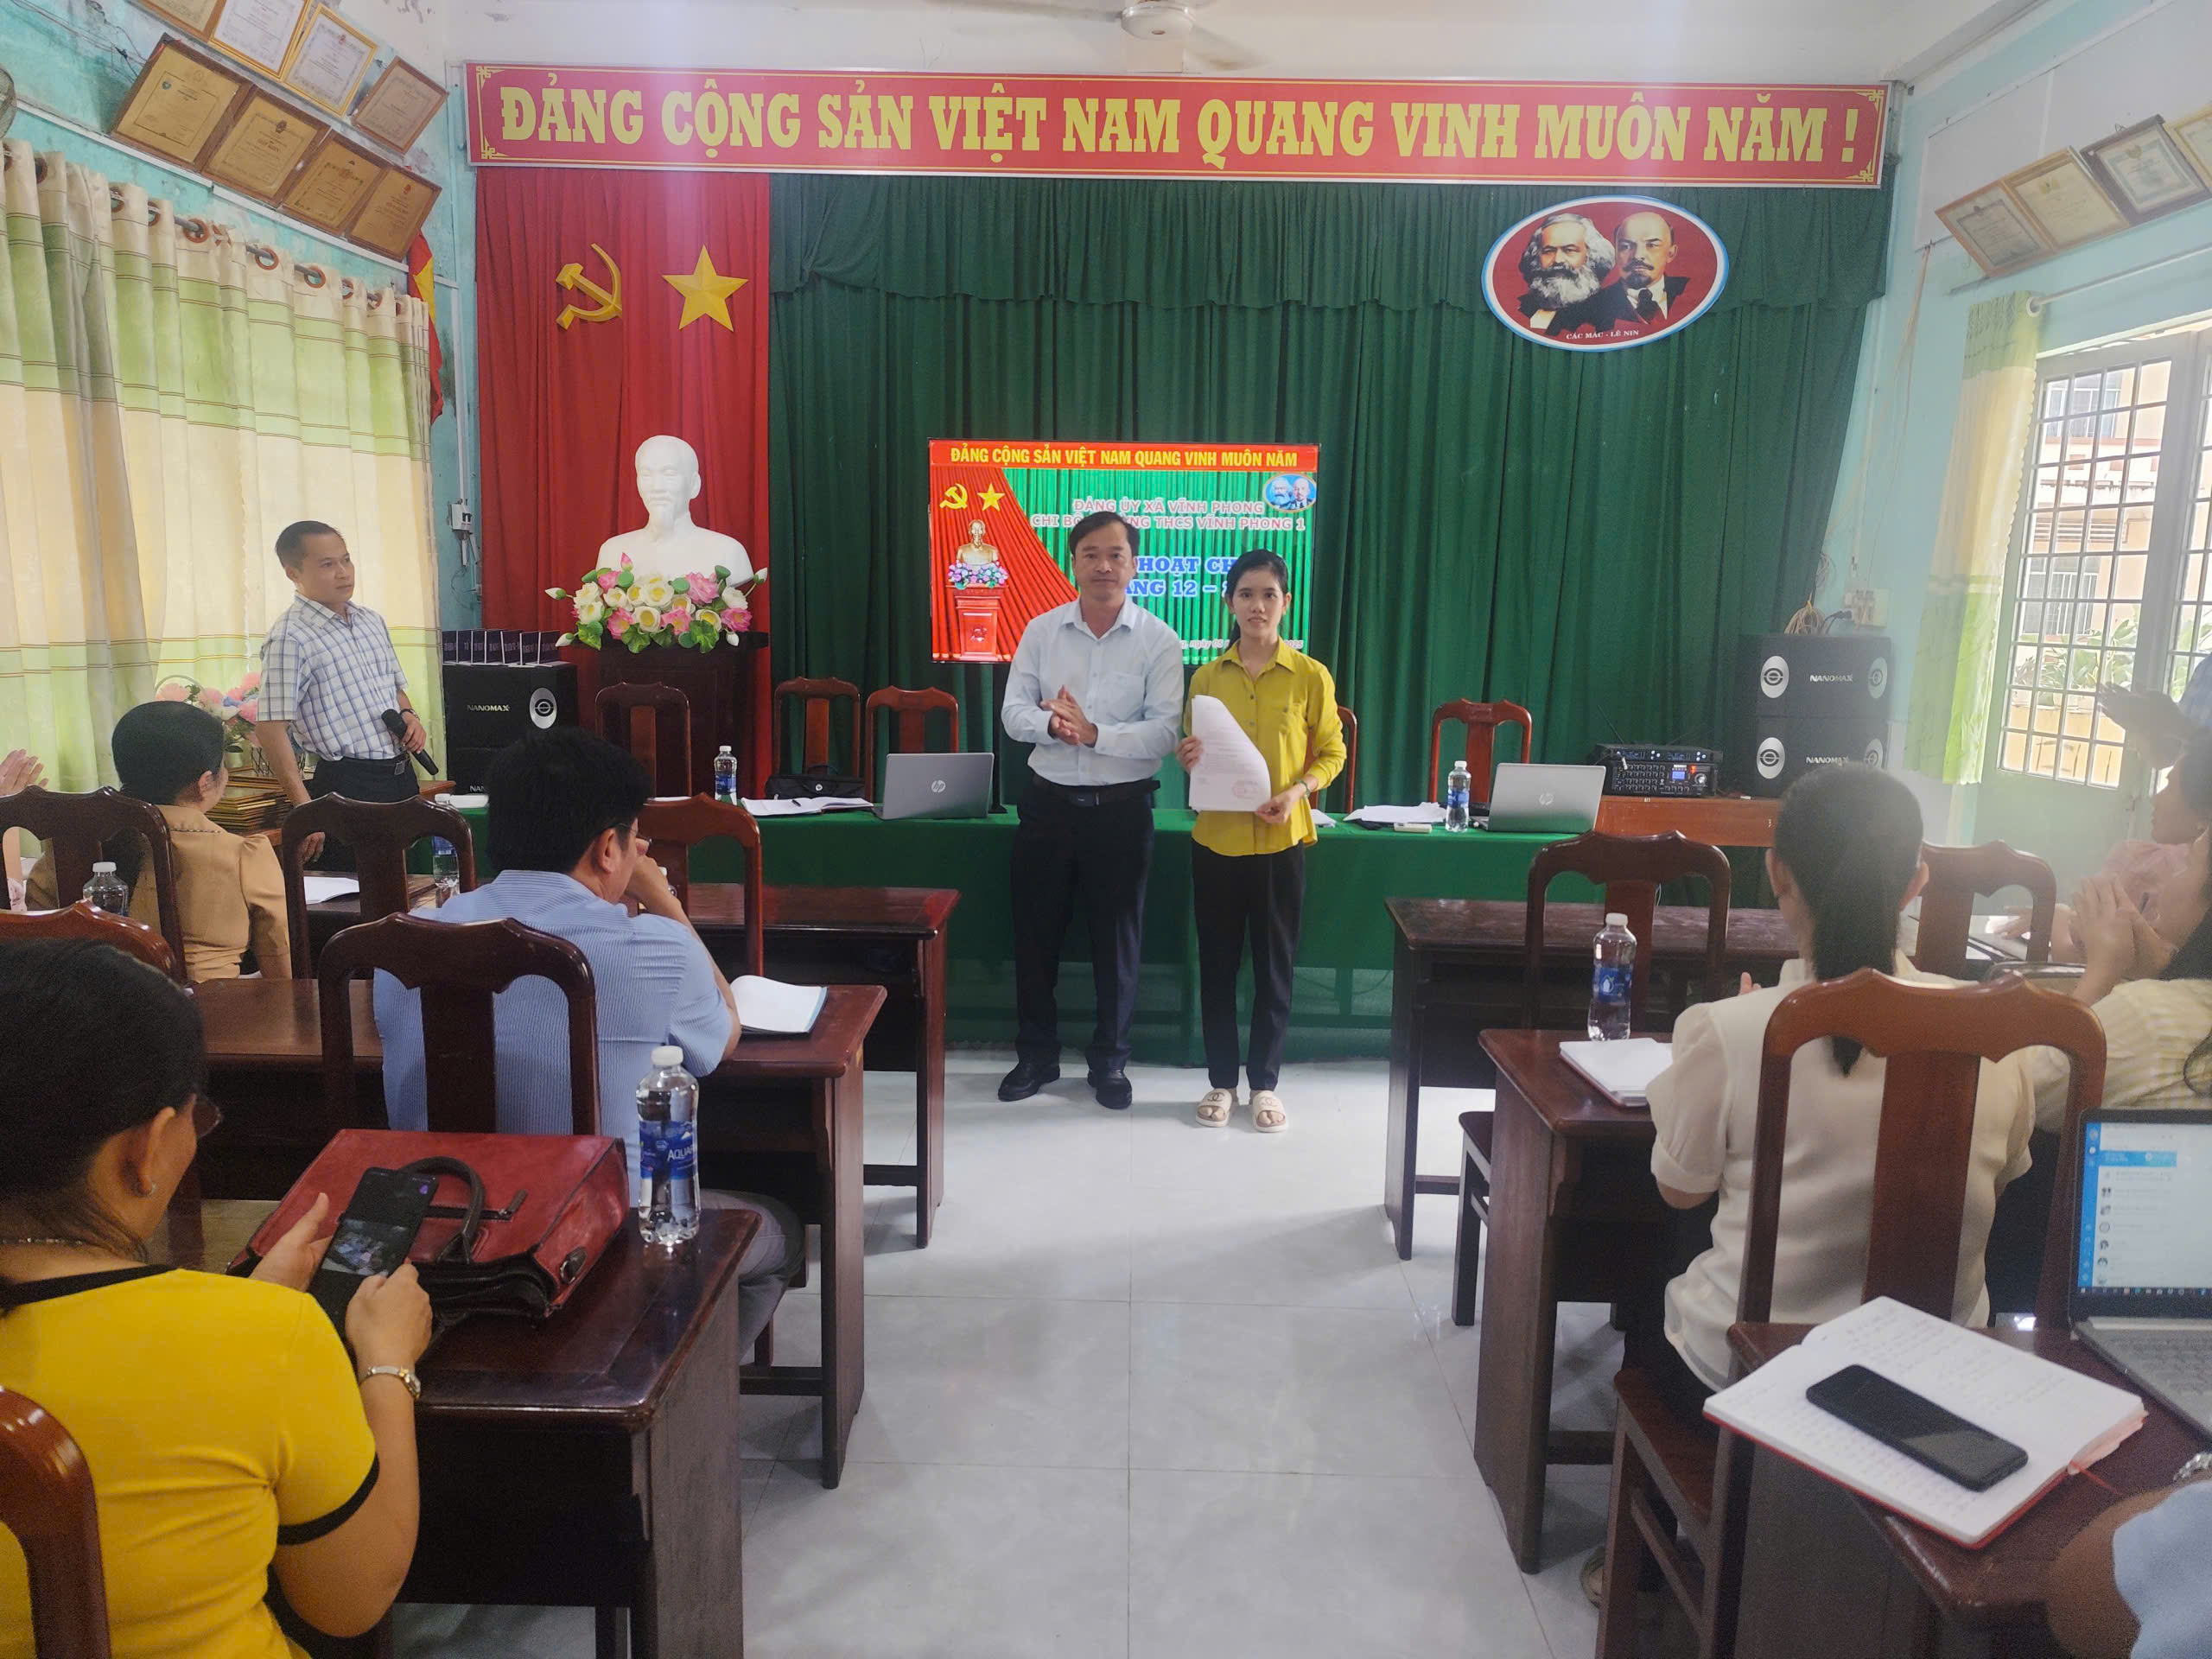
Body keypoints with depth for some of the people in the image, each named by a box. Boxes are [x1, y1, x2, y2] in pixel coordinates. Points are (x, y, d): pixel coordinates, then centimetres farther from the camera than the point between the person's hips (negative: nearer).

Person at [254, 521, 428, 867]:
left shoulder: (371, 620, 11)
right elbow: (271, 730, -17)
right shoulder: (290, 639, -12)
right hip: (349, 784, -7)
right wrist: (306, 810, -22)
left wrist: (409, 716, 1)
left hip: (401, 774, 7)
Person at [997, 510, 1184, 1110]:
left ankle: (1110, 1061, 26)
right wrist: (1052, 724, -23)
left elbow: (1164, 732, -14)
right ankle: (1036, 1055, 28)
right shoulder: (1042, 632, 2)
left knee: (1117, 938, 9)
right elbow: (1013, 713, -1)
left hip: (1121, 807, -2)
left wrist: (1094, 733, -27)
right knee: (1035, 932, 11)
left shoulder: (1158, 641, -6)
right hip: (1049, 801, 2)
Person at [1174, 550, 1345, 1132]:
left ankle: (1264, 1083, 21)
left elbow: (1331, 752, 2)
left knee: (1274, 965, 7)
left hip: (1281, 841, -2)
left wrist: (1296, 792, -15)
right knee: (1217, 963, 8)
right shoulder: (1207, 677, 4)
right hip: (1217, 838, 2)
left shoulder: (1310, 677, -3)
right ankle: (1221, 1080, 22)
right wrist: (1189, 761, -10)